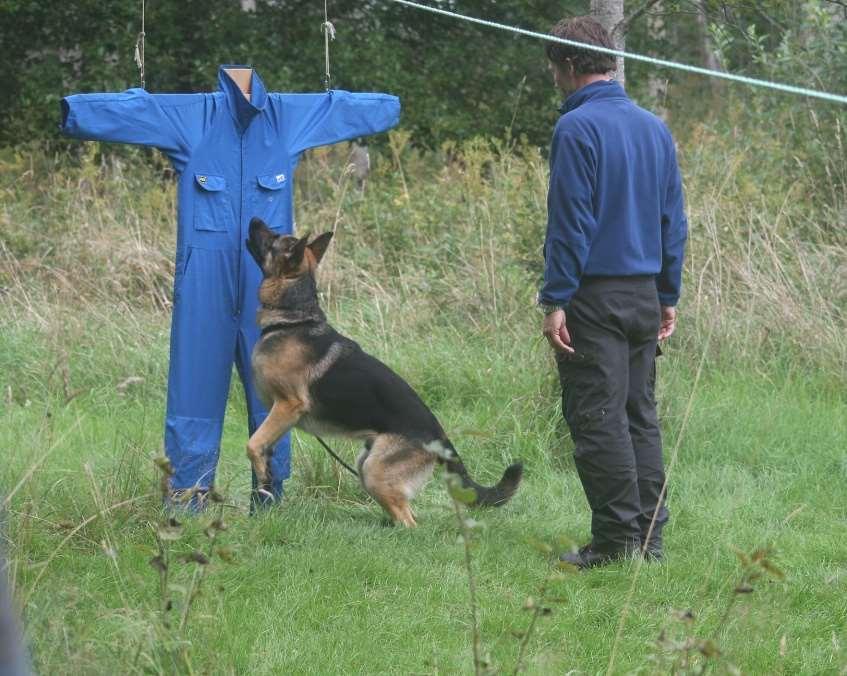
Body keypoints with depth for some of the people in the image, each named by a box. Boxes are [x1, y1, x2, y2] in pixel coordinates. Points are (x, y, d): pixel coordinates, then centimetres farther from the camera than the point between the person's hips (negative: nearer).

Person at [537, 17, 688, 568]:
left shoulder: (578, 128, -11)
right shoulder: (655, 128, 12)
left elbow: (570, 222, -15)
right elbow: (674, 221, 14)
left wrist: (556, 300, -13)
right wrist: (669, 296, 19)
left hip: (595, 295, -7)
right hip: (646, 292, 7)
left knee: (598, 419, -4)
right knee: (641, 416, 12)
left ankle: (617, 541, -4)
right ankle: (649, 537, 13)